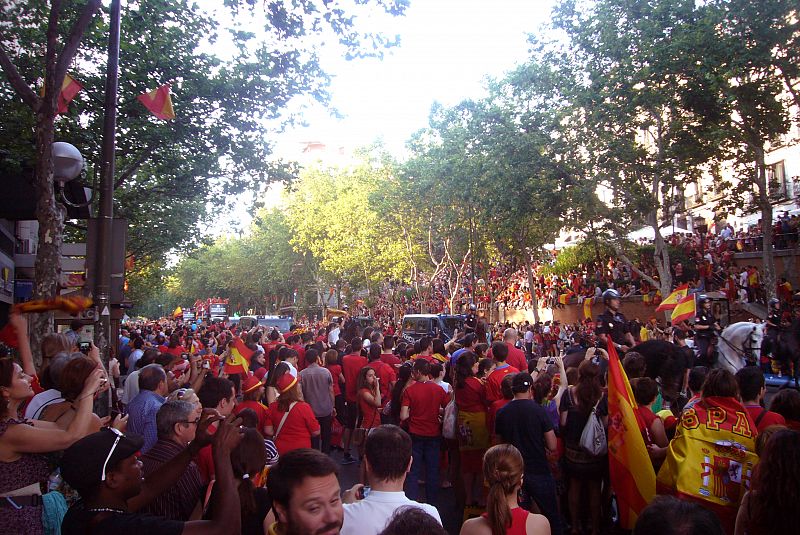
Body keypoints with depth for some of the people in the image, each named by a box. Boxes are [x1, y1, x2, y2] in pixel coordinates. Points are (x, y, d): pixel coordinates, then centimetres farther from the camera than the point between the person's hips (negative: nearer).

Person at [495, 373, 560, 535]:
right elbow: (552, 446, -12)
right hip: (539, 472, -3)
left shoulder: (502, 413, -4)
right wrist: (539, 439, 6)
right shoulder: (538, 410, -13)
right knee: (551, 518, 13)